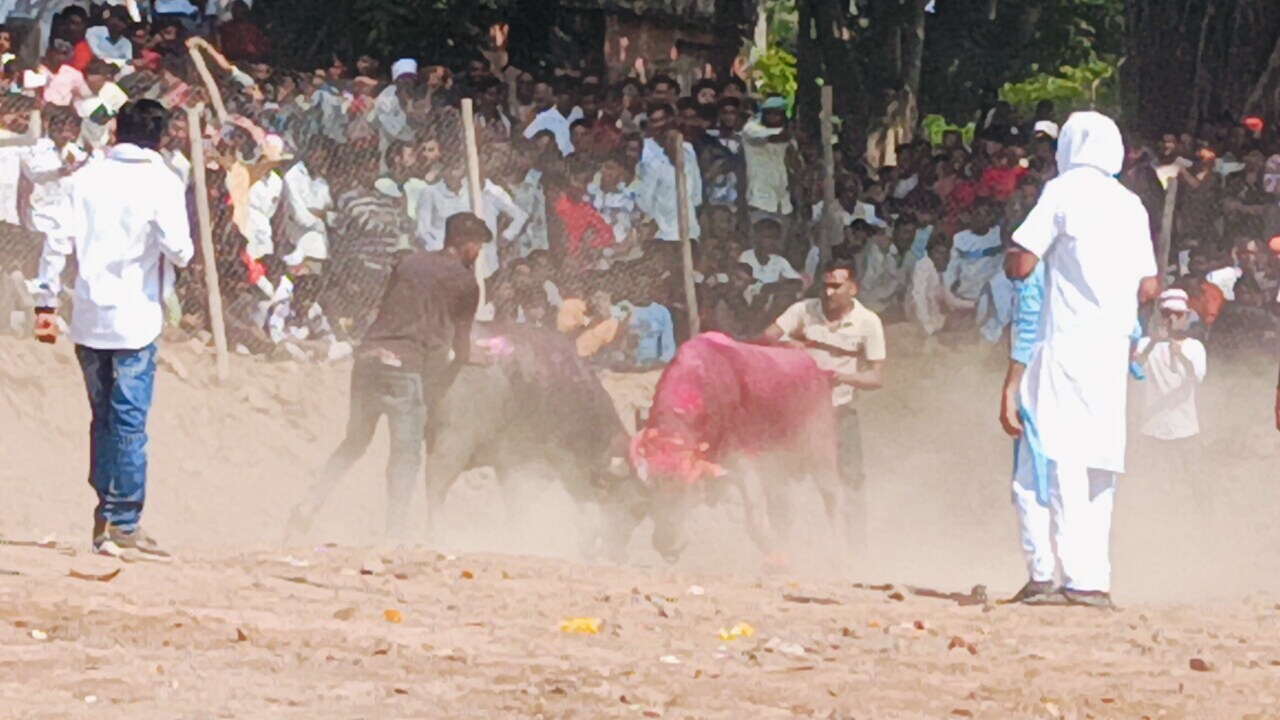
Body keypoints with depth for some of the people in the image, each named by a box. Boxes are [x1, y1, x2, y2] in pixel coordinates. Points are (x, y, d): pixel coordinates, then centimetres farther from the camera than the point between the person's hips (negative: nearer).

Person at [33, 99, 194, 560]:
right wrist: (185, 252, 10)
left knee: (103, 419, 14)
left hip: (87, 317, 4)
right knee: (130, 422, -1)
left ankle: (105, 518, 14)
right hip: (134, 318, -4)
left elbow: (59, 241, 1)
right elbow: (177, 249, -14)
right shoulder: (162, 183, -5)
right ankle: (125, 525, -2)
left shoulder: (86, 178, 6)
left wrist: (46, 303, 5)